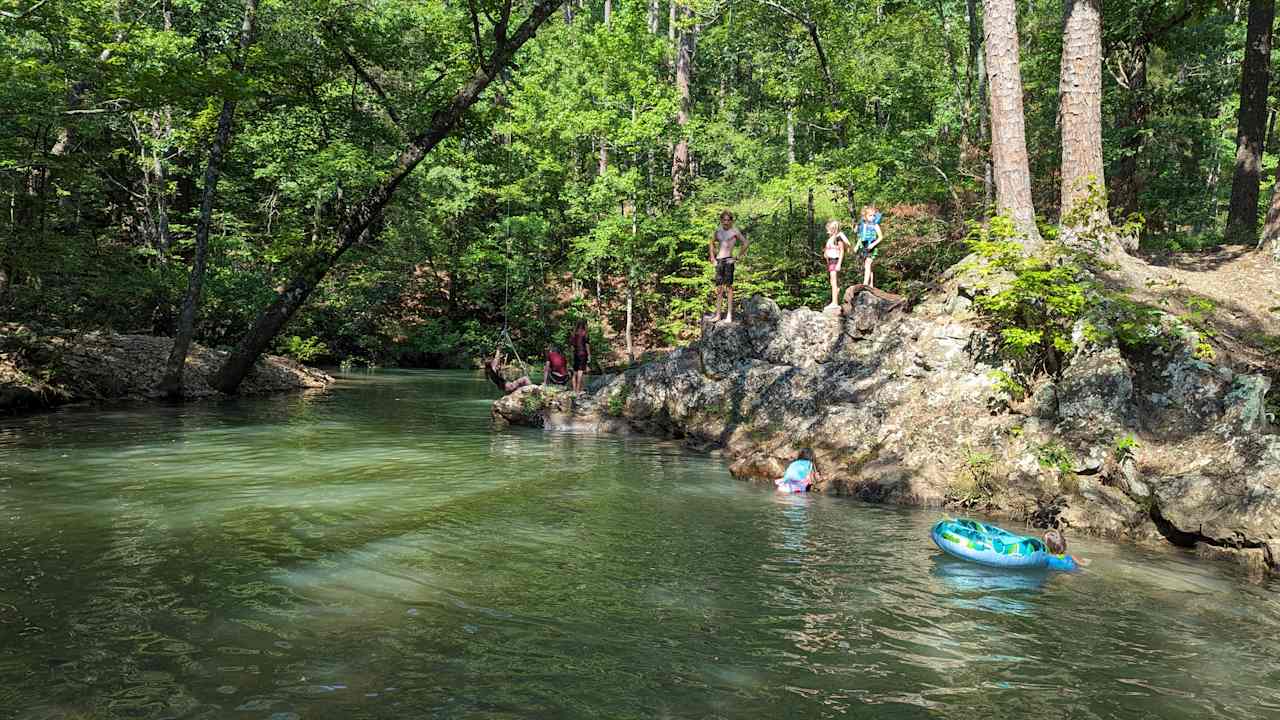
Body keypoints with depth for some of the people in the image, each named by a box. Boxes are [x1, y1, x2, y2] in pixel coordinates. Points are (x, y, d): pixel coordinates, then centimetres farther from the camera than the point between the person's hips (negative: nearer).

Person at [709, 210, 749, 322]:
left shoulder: (735, 231, -1)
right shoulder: (718, 231, 13)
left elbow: (745, 243, 3)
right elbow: (712, 244, 27)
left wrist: (738, 257, 0)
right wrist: (713, 258, 18)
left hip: (729, 260, -5)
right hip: (719, 260, 5)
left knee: (729, 286, -7)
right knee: (719, 288, 6)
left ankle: (730, 314, -7)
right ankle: (718, 314, 10)